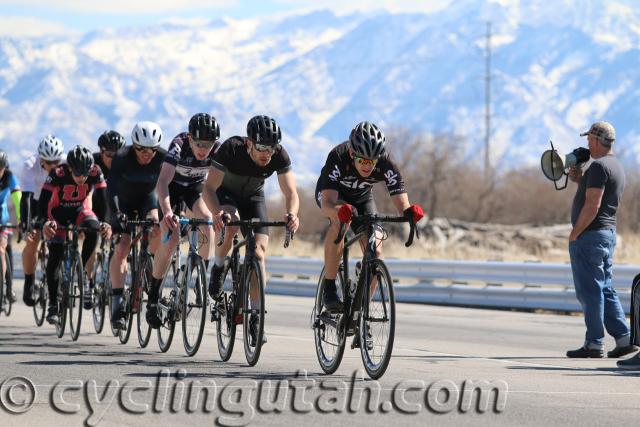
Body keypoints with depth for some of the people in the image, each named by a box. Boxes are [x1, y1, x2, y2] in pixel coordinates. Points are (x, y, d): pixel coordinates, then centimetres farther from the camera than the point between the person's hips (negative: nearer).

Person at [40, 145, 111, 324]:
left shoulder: (95, 173, -28)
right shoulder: (58, 174, -33)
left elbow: (102, 200, -27)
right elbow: (43, 202, -35)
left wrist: (104, 222, -45)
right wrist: (45, 223, -54)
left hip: (81, 210, 1)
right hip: (58, 212, -1)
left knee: (93, 229, -31)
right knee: (54, 259, -8)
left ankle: (83, 268, -10)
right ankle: (53, 305, 2)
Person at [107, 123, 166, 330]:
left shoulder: (163, 158, -26)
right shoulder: (122, 158, -30)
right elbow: (112, 186, -39)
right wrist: (117, 213, -53)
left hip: (148, 198, 1)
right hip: (124, 200, -1)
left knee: (157, 225, -31)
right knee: (121, 249, -15)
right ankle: (117, 303, -10)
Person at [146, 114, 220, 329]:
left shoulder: (218, 150, -28)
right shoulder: (179, 145, -36)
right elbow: (162, 182, -45)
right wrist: (167, 212, -60)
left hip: (197, 186, 3)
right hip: (173, 186, -3)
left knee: (206, 219, -27)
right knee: (170, 239, -17)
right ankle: (153, 298, -6)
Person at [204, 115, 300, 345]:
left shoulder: (279, 155, -28)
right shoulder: (231, 149, -35)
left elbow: (291, 192, -29)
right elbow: (210, 188, -35)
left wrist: (291, 214, -51)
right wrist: (217, 211, -55)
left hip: (253, 197, 2)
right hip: (226, 192, -2)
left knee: (259, 250, -14)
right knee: (231, 223, -35)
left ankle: (255, 316, -8)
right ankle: (217, 269, -7)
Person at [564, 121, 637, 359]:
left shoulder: (598, 166, -15)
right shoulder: (617, 167, 16)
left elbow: (592, 206, -22)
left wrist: (575, 233, -15)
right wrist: (579, 181, 15)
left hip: (590, 235, -10)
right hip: (609, 233, 10)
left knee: (589, 291, -5)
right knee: (605, 290, 13)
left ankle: (594, 344, -3)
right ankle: (624, 338, 8)